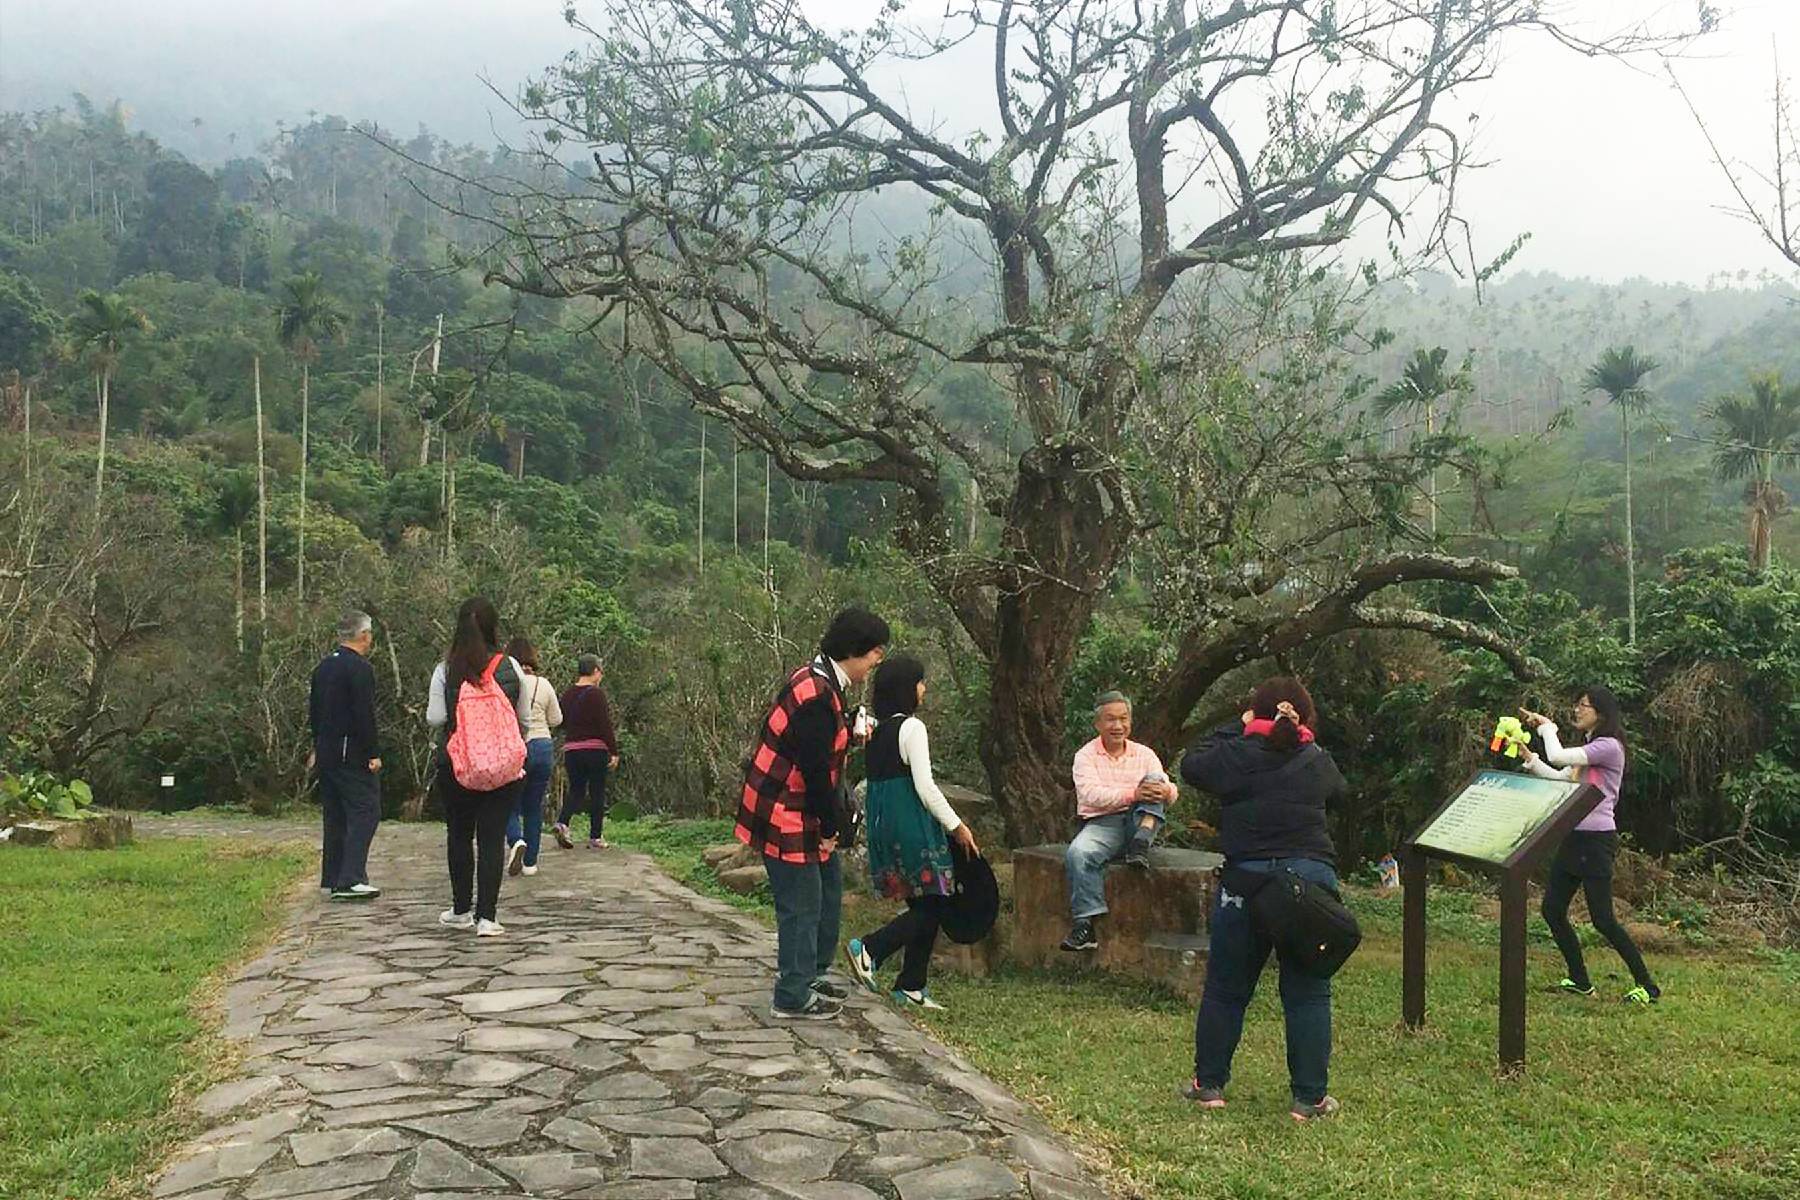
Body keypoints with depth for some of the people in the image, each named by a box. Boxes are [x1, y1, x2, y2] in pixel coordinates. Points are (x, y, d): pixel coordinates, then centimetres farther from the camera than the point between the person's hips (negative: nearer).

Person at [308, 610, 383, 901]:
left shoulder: (323, 667, 13)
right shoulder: (360, 668, -14)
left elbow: (313, 711, 19)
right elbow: (365, 715, -19)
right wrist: (374, 754, -14)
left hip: (326, 754, 9)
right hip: (353, 755, -9)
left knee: (334, 815, 14)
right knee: (365, 812, -7)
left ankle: (332, 877, 18)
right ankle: (350, 879, -13)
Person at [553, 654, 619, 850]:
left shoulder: (568, 694, 7)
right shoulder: (596, 693, -12)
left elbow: (562, 722, 16)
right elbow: (606, 725, -14)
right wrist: (614, 752, -10)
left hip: (571, 749, 5)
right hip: (596, 749, -5)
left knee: (576, 790, 13)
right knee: (597, 793, 5)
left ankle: (562, 822, -12)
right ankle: (596, 837, 9)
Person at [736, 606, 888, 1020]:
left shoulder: (818, 681, 9)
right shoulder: (817, 695, -25)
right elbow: (815, 769, -23)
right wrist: (828, 828, -15)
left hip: (802, 811, 11)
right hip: (787, 817, -11)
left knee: (828, 888, 20)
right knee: (802, 905, -1)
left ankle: (810, 973, 34)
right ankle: (794, 998, 11)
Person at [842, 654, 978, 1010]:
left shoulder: (876, 728, 11)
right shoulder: (911, 728, -12)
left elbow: (876, 783, 12)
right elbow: (925, 786, -15)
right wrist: (957, 826, -7)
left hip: (884, 824, 8)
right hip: (912, 824, -8)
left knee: (922, 905, 12)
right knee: (933, 904, -2)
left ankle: (911, 986, 13)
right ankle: (868, 950, -9)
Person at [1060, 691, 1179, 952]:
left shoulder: (1144, 754, 16)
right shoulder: (1086, 756, 6)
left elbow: (1169, 790, 3)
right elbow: (1091, 795, -12)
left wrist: (1165, 791, -24)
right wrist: (1132, 794, -27)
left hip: (1137, 822, 2)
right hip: (1101, 824, -2)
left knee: (1154, 779, -18)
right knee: (1077, 853, -34)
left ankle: (1141, 843, -38)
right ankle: (1085, 924, -36)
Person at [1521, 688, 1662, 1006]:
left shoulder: (1608, 747, -13)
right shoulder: (1587, 750, 17)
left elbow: (1557, 756, -20)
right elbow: (1556, 777, 15)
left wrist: (1548, 726, -3)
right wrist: (1525, 753, 7)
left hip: (1597, 839, -9)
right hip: (1573, 837, 9)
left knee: (1602, 919, -7)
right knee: (1552, 910, 7)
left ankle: (1647, 986, 6)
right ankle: (1580, 981, 18)